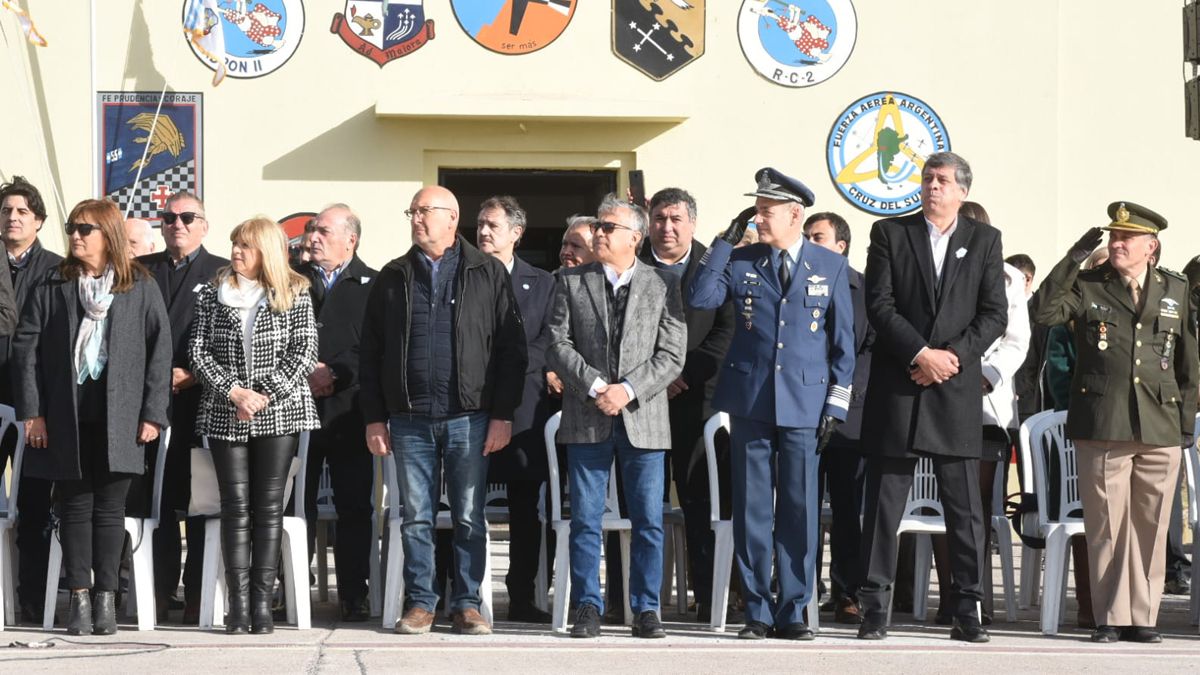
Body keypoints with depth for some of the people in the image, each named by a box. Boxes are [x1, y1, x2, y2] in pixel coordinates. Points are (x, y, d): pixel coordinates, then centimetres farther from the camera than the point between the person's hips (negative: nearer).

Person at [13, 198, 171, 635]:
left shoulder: (140, 289, 4)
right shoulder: (53, 289, 7)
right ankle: (80, 596, 6)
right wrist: (32, 411, -4)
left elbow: (160, 351, 1)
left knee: (110, 507, 2)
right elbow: (26, 349, 4)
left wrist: (152, 414, -5)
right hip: (66, 416, 1)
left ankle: (106, 597, 6)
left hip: (119, 418, -1)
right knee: (74, 505, 2)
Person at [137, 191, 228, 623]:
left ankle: (197, 595, 1)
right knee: (157, 500, 1)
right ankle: (160, 591, 5)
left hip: (200, 401, -2)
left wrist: (193, 376, -9)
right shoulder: (142, 271, 15)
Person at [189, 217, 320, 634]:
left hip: (279, 411, -1)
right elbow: (198, 351, 1)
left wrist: (264, 396, -13)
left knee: (269, 507, -1)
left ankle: (262, 602, 1)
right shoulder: (213, 294, 7)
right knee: (236, 507, -1)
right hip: (225, 414, 1)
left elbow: (303, 354, -5)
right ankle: (238, 604, -1)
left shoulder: (295, 295, 2)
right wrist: (233, 391, -11)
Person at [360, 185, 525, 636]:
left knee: (469, 518, 1)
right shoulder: (393, 278, 10)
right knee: (416, 518, 4)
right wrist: (374, 418, 4)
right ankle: (420, 603, 11)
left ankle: (466, 603, 8)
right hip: (410, 419, 2)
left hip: (469, 418, -2)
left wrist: (503, 414, -6)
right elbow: (371, 353, 11)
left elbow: (509, 348, 0)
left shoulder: (487, 274, 3)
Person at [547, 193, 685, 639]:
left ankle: (646, 610, 8)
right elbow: (558, 344, 1)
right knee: (585, 519, 2)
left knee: (648, 520, 1)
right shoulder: (571, 282, 8)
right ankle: (588, 608, 8)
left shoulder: (663, 286, 5)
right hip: (586, 419, 1)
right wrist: (595, 386, -12)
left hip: (643, 419, -1)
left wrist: (628, 390, -13)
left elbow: (672, 355, -1)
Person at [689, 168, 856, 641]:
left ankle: (793, 611, 10)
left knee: (800, 509, 1)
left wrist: (837, 404, 1)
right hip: (750, 402, 1)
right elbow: (700, 299, -10)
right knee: (752, 509, 3)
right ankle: (757, 611, 10)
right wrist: (726, 241, -8)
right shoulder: (740, 261, 7)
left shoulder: (831, 267, 5)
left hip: (804, 405, -1)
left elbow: (843, 340, 6)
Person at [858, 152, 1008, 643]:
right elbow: (879, 305, -2)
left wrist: (954, 355, -10)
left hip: (956, 388, 1)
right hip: (897, 386, -1)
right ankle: (874, 608, 5)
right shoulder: (890, 233, 7)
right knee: (884, 501, 1)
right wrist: (921, 353, -12)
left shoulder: (983, 240, 10)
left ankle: (967, 611, 4)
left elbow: (995, 313, 4)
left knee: (964, 506, 1)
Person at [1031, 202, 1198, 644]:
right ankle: (1111, 618, 6)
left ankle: (1143, 616, 12)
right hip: (1102, 426, -2)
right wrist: (1073, 258, -12)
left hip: (1161, 428, 2)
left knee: (1150, 525, 4)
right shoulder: (1087, 286, 7)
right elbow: (1043, 311, -11)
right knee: (1107, 525, -1)